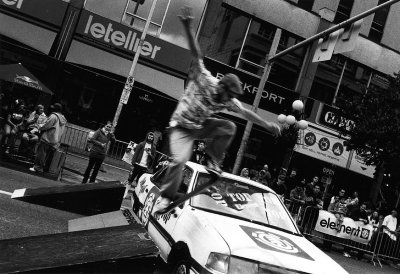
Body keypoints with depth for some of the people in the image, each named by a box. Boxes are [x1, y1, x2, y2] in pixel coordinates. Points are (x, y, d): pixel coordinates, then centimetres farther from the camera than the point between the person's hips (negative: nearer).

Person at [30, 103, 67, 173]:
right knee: (46, 154, 10)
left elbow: (46, 125, -14)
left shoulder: (53, 116, -10)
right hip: (55, 142, 8)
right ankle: (41, 167, 11)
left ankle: (37, 167, -5)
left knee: (40, 152, -3)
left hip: (47, 138, -8)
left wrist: (40, 128, 4)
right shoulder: (63, 119, 15)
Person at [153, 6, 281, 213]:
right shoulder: (204, 80, -23)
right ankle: (165, 197, -5)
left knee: (229, 127, -15)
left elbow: (246, 113, 3)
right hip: (181, 127, -5)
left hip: (200, 126, 5)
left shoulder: (229, 101, -7)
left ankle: (212, 161, -2)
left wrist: (267, 124, 4)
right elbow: (197, 56, -32)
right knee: (179, 160, -24)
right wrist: (188, 29, -41)